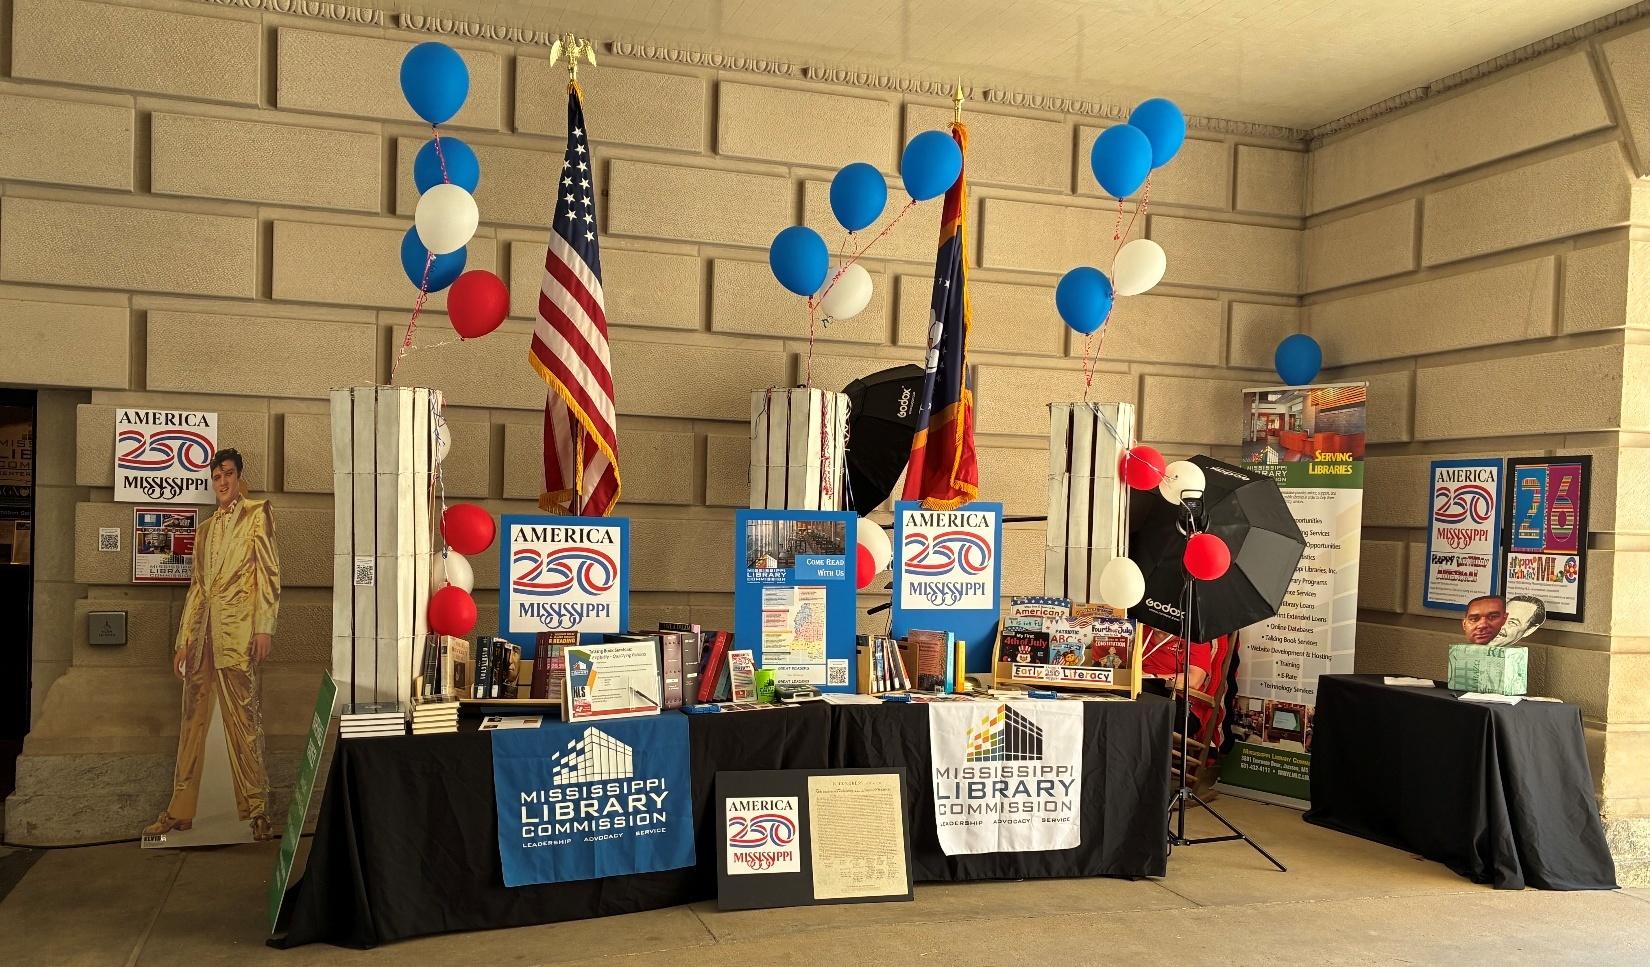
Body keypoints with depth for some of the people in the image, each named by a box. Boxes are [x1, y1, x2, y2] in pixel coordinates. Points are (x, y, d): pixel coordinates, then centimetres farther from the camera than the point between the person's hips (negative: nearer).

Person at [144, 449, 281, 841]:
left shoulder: (257, 513, 5)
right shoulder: (205, 528, 23)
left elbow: (269, 572, -4)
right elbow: (196, 587, 21)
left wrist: (265, 628, -12)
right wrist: (183, 641, 15)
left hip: (237, 631, -6)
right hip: (203, 632, 6)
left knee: (244, 720, -7)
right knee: (192, 720, 8)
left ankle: (256, 809, -2)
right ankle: (180, 809, 14)